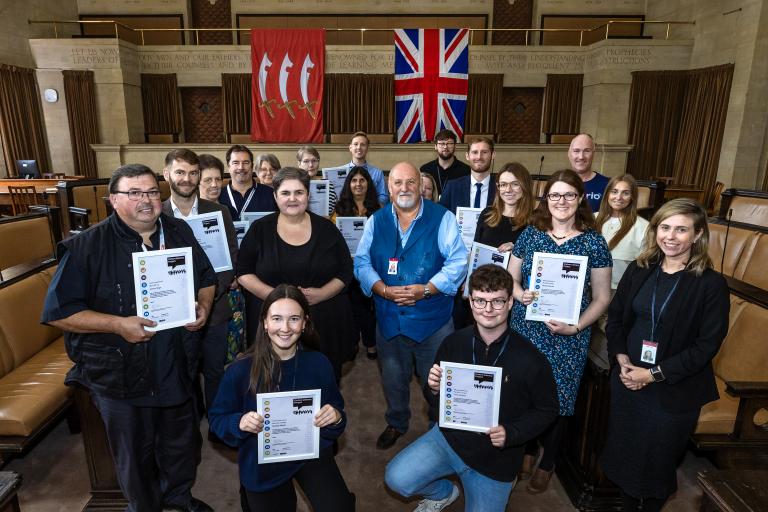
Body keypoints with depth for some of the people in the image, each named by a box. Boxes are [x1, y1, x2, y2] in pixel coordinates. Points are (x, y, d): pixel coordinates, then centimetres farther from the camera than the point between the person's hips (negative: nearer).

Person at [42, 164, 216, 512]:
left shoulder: (180, 233, -1)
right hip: (120, 374, -4)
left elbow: (206, 278, 10)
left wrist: (203, 306, -10)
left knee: (183, 442, 23)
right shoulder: (86, 247, -14)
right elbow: (59, 312, -13)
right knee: (135, 454, 18)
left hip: (177, 366, 4)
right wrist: (118, 324, -25)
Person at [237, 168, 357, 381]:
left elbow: (346, 271, 5)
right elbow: (244, 272, 2)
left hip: (325, 324, 1)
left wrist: (321, 294, -12)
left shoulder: (326, 229, 3)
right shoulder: (260, 229, 3)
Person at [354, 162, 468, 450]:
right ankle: (396, 423, 46)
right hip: (388, 317, 3)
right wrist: (383, 289, -16)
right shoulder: (376, 221, 4)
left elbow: (457, 263, -10)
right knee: (393, 379, 20)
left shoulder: (442, 218, -6)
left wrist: (425, 290, -21)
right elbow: (362, 263, 1)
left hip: (433, 318, -3)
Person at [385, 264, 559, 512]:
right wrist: (434, 389, -21)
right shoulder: (453, 343, -10)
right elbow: (435, 403, 3)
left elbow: (547, 410, -2)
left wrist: (511, 433, -18)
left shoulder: (530, 359, -17)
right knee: (397, 478, -16)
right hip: (449, 436, 2)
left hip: (496, 458, -1)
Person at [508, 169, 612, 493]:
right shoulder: (530, 234, 1)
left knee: (556, 399, 10)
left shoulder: (594, 242, -4)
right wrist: (521, 294, -13)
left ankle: (547, 463, 36)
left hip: (567, 339, -1)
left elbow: (602, 297, -1)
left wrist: (575, 327, -14)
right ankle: (528, 449, 39)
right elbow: (511, 277, 8)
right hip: (525, 329, 2)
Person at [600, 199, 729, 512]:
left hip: (674, 391, -3)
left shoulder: (711, 284, -12)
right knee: (624, 451, 17)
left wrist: (654, 374, -16)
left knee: (658, 461, 15)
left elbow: (707, 345, -13)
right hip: (626, 379, 4)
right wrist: (621, 358, -9)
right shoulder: (639, 270, 0)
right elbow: (615, 316, 5)